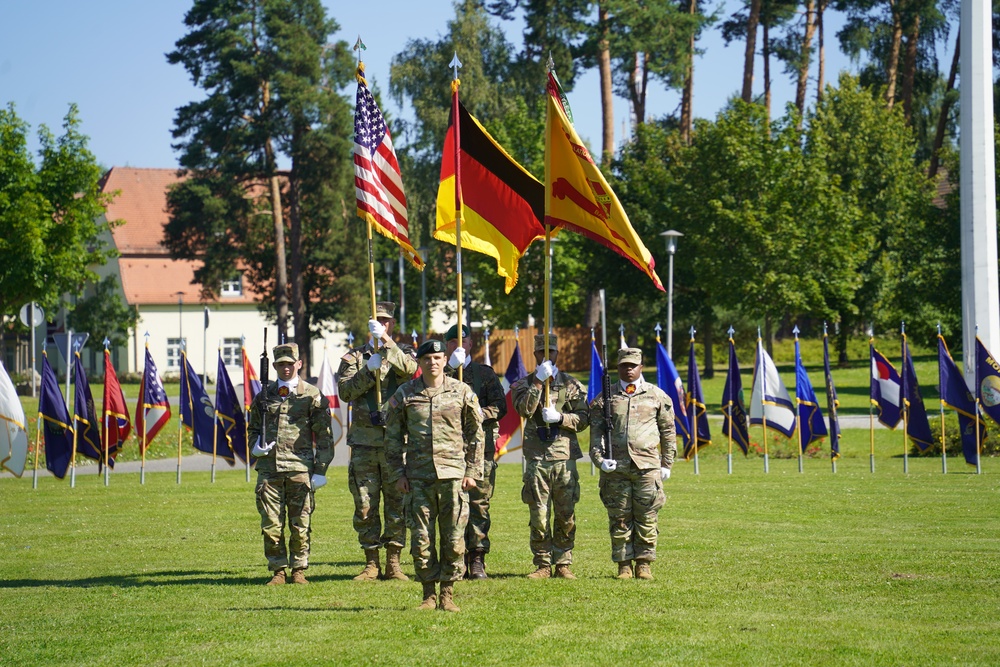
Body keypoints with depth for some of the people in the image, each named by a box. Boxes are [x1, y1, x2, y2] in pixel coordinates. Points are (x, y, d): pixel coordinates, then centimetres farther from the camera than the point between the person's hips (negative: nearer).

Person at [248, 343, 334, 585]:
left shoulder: (312, 395, 4)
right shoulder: (264, 395, 13)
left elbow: (324, 436, 4)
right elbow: (253, 428, 25)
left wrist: (320, 470, -3)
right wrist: (256, 445, 2)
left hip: (300, 467, -3)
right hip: (269, 468, 3)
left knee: (300, 524, 0)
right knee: (271, 525, 1)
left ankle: (299, 570, 9)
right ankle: (277, 570, 10)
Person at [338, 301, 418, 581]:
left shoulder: (403, 352, 9)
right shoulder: (354, 357, 12)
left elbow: (409, 369, -15)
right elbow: (345, 391, 0)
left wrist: (385, 340, -22)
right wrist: (368, 371, -13)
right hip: (364, 440, 1)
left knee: (396, 503, 0)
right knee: (365, 506, 1)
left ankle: (393, 562, 7)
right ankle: (371, 564, 8)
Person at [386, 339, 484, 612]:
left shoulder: (462, 392, 5)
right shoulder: (404, 394, 5)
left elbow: (476, 434, 9)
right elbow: (393, 437, 10)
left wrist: (472, 472, 3)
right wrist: (398, 474, 4)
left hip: (453, 473, -1)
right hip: (418, 476, 1)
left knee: (454, 538, -1)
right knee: (421, 538, 1)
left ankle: (448, 594, 8)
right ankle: (428, 593, 11)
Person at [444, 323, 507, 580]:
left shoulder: (485, 373, 14)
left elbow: (500, 406, 5)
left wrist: (481, 414, -14)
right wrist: (451, 368, -15)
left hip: (480, 446, -1)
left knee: (479, 503, -5)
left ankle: (477, 561, -2)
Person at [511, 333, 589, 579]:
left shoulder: (571, 384, 11)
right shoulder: (524, 384, 9)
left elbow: (583, 419, 5)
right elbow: (524, 409, -10)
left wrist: (560, 418, -11)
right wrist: (538, 381, -15)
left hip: (565, 459, 1)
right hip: (537, 459, -1)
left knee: (566, 516, 1)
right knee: (538, 516, -1)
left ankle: (563, 563, 10)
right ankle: (543, 565, 7)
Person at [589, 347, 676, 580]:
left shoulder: (657, 396, 9)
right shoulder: (605, 397, 9)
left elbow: (668, 432, 13)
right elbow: (595, 431, 9)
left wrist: (667, 464, 9)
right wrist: (599, 459, -5)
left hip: (647, 466, 0)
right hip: (615, 467, 0)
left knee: (646, 517, 0)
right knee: (619, 518, 2)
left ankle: (644, 564, 8)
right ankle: (624, 565, 8)